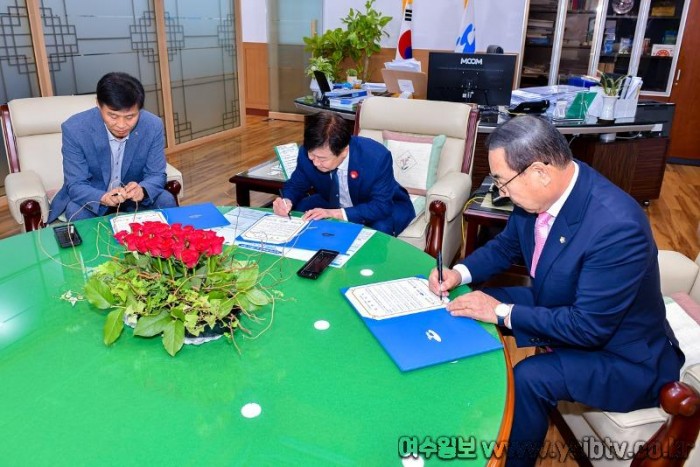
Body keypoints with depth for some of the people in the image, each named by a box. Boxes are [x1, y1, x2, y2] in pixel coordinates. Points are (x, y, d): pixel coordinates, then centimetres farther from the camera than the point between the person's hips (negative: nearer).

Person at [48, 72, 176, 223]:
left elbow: (156, 175, -13)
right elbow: (75, 185, -21)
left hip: (133, 191, 2)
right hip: (92, 195, -2)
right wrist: (103, 198, -45)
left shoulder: (153, 126, -20)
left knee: (166, 202, -23)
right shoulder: (74, 129, -24)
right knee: (77, 212, -31)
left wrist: (142, 190, -38)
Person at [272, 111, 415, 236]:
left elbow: (381, 205, -31)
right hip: (335, 203, 4)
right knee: (296, 211, -17)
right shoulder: (307, 153, -23)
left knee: (380, 229, -35)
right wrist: (287, 201, -30)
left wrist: (336, 213, -40)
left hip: (385, 206, -4)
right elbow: (295, 185, -5)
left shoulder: (377, 157, -36)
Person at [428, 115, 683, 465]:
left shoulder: (617, 227, -35)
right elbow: (506, 246, 5)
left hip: (622, 356, -7)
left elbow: (589, 327, -31)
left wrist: (503, 313, -27)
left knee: (527, 378, -29)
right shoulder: (540, 192, -13)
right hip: (560, 309, 8)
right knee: (473, 305, 3)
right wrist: (460, 272, -12)